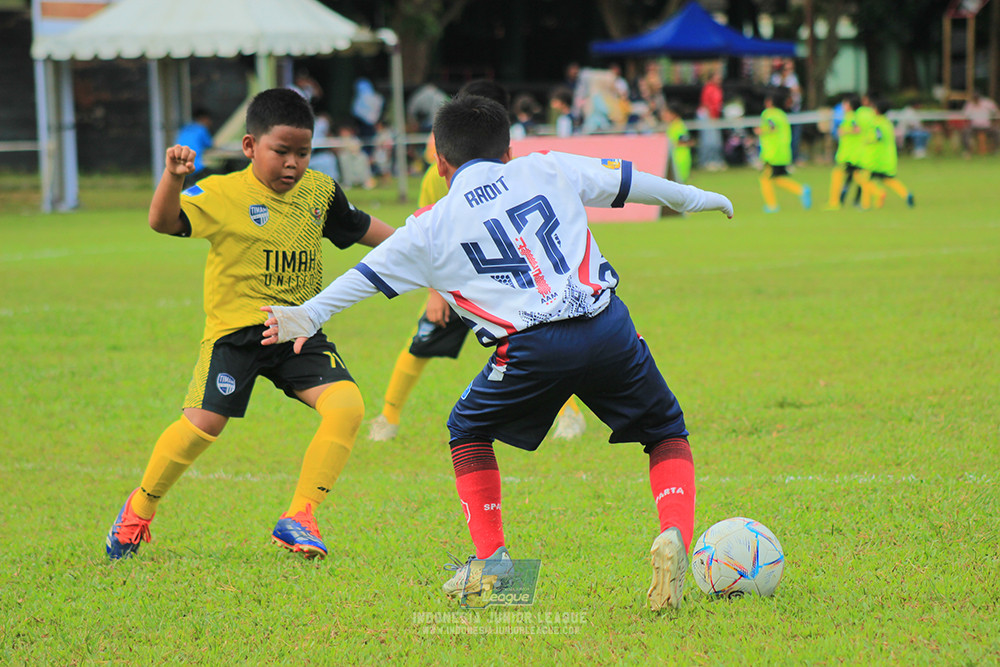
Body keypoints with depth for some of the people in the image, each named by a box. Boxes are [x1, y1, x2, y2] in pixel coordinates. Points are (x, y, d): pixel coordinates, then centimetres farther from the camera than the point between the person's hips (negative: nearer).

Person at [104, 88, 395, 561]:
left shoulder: (319, 192, 7)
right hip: (236, 329, -4)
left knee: (346, 406, -16)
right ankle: (141, 508, 15)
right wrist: (173, 177, -39)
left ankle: (299, 519, -8)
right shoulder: (224, 194, -10)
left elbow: (358, 228, 24)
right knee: (201, 425, -13)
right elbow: (164, 221, -22)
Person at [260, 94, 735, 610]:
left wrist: (309, 315, 31)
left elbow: (369, 275, 19)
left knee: (469, 431, 25)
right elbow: (627, 180, 23)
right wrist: (696, 197, 38)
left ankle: (490, 560, 17)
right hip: (606, 327, 1)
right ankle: (674, 535, -9)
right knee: (666, 432, 18)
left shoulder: (432, 226, 12)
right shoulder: (548, 169, 15)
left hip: (532, 347, -1)